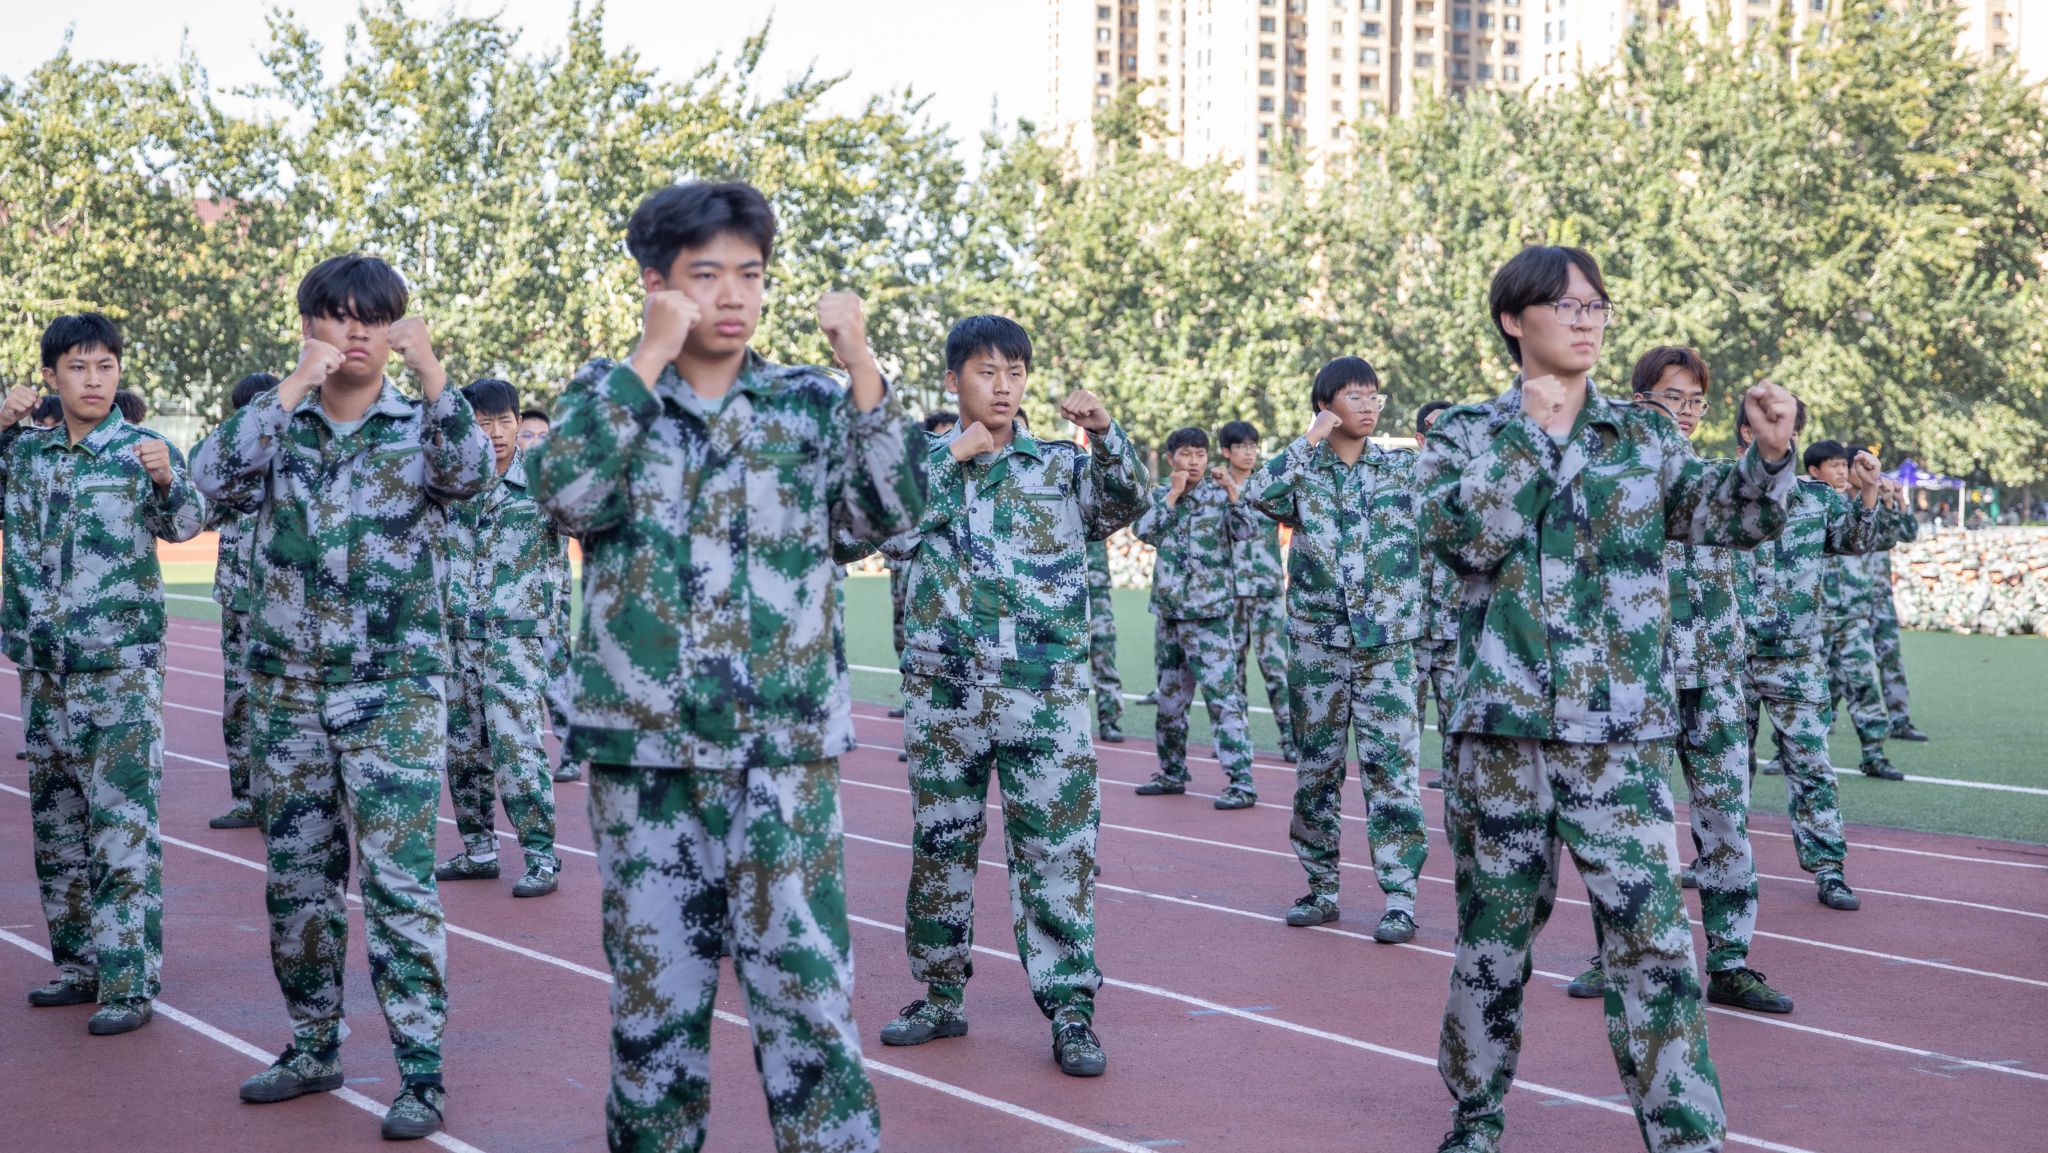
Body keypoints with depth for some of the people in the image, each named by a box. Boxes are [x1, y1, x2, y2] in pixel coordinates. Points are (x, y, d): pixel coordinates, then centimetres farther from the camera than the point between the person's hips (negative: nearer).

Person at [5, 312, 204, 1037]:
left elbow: (183, 526, -16)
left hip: (123, 665, -5)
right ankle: (78, 964, 23)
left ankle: (131, 984, -6)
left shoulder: (144, 451, -4)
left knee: (123, 827, -7)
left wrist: (168, 480, -38)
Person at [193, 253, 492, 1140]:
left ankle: (420, 1071, -3)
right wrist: (296, 388, -22)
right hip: (287, 687, 3)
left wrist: (429, 373, -34)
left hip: (395, 687, -3)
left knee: (399, 875, -8)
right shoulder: (277, 423, 7)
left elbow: (468, 473, -20)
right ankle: (314, 1047, 24)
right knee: (297, 875, 10)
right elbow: (215, 477, -13)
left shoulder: (417, 426, 1)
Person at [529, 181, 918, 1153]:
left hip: (784, 746, 0)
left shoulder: (809, 402, 6)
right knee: (654, 991, 8)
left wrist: (860, 363, -15)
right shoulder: (610, 395, 5)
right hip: (644, 747, 0)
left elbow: (890, 514, -9)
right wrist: (648, 358, -16)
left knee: (806, 989, -4)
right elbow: (565, 495, -16)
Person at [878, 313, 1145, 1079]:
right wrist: (952, 458, -13)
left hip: (1045, 690, -1)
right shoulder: (926, 463, 7)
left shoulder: (1061, 464, 6)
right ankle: (940, 994, 23)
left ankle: (1071, 1008, 3)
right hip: (945, 690, 1)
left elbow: (1126, 503, -8)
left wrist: (1105, 433, -23)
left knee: (1058, 846, -3)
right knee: (940, 844, 10)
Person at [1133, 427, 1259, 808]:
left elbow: (1247, 532, -14)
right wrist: (1173, 494, -11)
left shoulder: (1218, 495, -1)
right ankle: (1172, 773, 28)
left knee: (1222, 694, -11)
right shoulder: (1160, 495, 9)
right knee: (1169, 697, 14)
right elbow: (1144, 531, -6)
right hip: (1169, 610, 5)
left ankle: (1242, 782, -13)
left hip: (1210, 613, -5)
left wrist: (1231, 490, -23)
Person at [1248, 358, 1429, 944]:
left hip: (1388, 645, -1)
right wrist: (1309, 440, -15)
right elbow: (1260, 494, -18)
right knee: (1316, 768, 8)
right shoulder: (1302, 472, 2)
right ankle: (1321, 886, 19)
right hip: (1318, 644, 1)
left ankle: (1400, 896, -5)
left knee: (1392, 769, -7)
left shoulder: (1402, 469, 6)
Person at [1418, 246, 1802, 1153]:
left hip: (1621, 727, 0)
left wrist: (1769, 453, -17)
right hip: (1502, 721, 0)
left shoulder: (1645, 437, 10)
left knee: (1651, 935, -8)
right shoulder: (1465, 434, 5)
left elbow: (1726, 516, 1)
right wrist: (1531, 432, -14)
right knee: (1493, 932, 10)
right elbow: (1462, 536, -12)